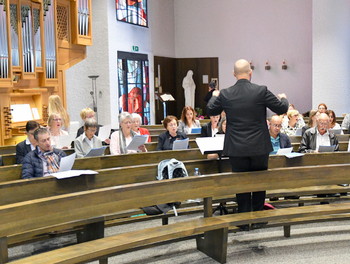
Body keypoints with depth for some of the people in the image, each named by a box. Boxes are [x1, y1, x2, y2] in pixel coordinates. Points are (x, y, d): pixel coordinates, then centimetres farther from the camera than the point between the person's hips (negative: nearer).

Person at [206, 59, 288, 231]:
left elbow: (210, 110, 10)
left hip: (237, 149, 1)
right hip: (259, 148, 0)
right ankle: (258, 219, 24)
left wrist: (215, 96, 31)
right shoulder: (261, 91, -10)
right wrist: (283, 98, 22)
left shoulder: (225, 94, -6)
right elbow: (282, 109, -1)